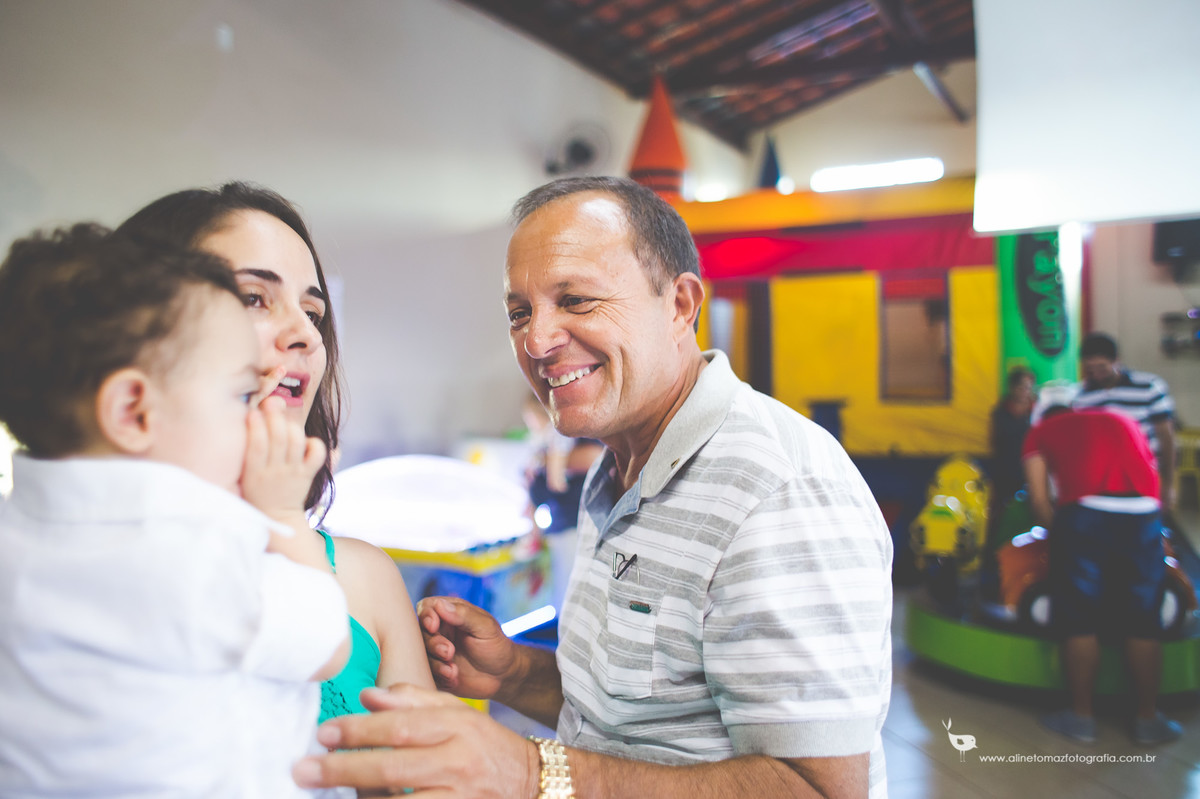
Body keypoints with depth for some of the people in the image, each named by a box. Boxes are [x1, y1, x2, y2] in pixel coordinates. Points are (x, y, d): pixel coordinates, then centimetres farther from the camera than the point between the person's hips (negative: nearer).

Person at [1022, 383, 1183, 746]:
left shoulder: (1040, 432, 20)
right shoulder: (1124, 421, 31)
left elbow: (1040, 501, 10)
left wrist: (1057, 531, 24)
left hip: (1084, 514, -3)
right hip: (1143, 514, 4)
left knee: (1079, 621, 9)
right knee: (1143, 623, 14)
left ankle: (1082, 715, 18)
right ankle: (1148, 719, 25)